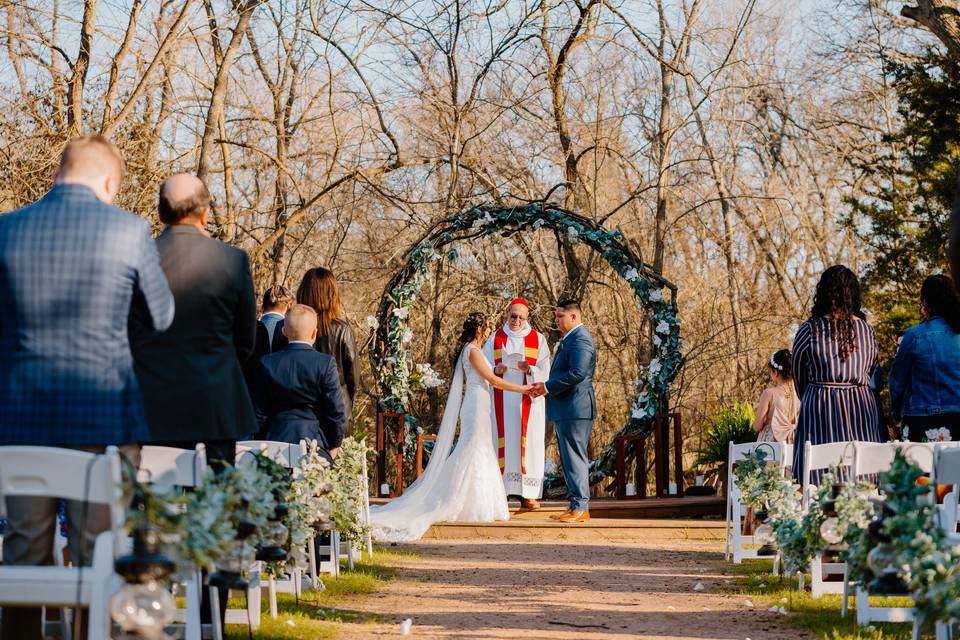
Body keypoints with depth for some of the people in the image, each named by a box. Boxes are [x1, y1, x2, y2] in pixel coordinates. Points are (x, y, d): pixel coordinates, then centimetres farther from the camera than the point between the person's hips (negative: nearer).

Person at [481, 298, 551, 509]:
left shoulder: (538, 340, 7)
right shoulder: (495, 339, 9)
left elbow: (544, 372, 1)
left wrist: (529, 369, -19)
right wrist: (496, 371, -14)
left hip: (527, 400, 0)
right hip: (501, 401, 0)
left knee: (528, 444, -5)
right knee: (503, 443, -4)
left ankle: (527, 494, -4)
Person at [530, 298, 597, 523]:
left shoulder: (580, 339, -14)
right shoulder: (570, 339, 20)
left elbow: (577, 373, -24)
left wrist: (548, 386, -17)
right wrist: (546, 387, 8)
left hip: (575, 409, -11)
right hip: (566, 410, 11)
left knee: (575, 458, -9)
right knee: (569, 460, 13)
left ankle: (581, 508, -7)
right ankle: (575, 505, 17)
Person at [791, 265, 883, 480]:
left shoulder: (809, 330, -3)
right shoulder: (868, 331, 6)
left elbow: (799, 378, 8)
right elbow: (871, 373, 15)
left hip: (820, 412, -3)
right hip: (862, 407, 3)